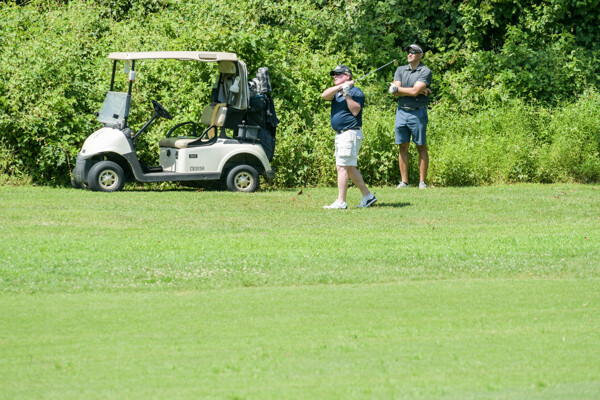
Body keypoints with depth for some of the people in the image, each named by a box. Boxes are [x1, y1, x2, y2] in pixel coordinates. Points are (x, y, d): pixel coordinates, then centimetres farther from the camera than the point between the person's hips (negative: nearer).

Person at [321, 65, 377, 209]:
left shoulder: (356, 92, -6)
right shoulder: (336, 92, 17)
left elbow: (355, 111, -19)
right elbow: (324, 95, -4)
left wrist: (347, 94, -21)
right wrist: (340, 87, -16)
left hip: (351, 133, -9)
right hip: (340, 135, 9)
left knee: (342, 166, -13)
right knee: (350, 168, 13)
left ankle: (341, 201, -15)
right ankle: (367, 196, 20)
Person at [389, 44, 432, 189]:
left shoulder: (425, 72, -4)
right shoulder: (400, 70, 11)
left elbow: (415, 91, -16)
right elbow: (396, 93, -2)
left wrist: (397, 88, -4)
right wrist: (420, 91, -9)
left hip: (418, 112, -4)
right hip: (401, 111, 4)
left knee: (421, 147, 0)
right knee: (403, 147, 3)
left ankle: (422, 181, 2)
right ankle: (404, 181, 6)